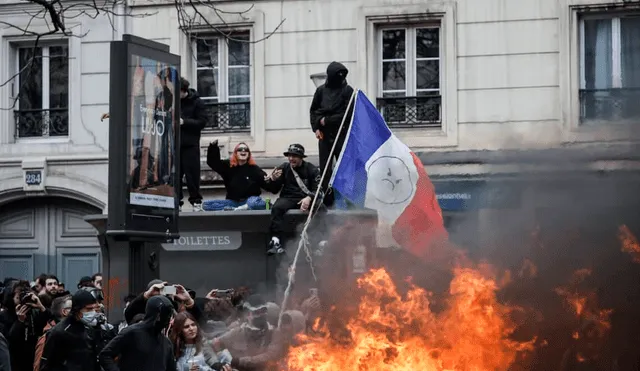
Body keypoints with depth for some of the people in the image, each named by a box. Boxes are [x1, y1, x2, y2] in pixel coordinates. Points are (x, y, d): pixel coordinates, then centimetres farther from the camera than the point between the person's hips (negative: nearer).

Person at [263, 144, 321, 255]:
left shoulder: (311, 169, 4)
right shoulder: (284, 168, 10)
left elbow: (318, 189, -5)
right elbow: (274, 190, 12)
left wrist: (309, 198, -26)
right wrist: (273, 180, -11)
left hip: (307, 198, -1)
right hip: (288, 198, 2)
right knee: (277, 207, -33)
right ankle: (276, 240, -43)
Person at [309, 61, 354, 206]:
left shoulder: (347, 90, -2)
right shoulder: (321, 90, 6)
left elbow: (348, 113, -9)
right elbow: (313, 110, 14)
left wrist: (327, 121, -8)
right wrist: (316, 127, 1)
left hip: (342, 134, -3)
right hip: (324, 135, 3)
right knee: (324, 168, 2)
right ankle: (326, 199, 5)